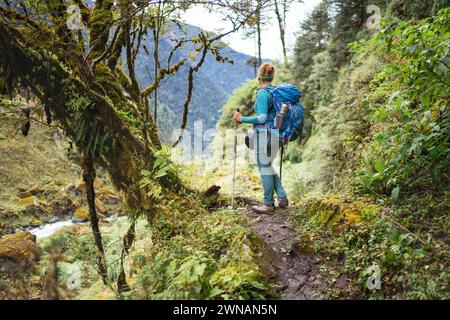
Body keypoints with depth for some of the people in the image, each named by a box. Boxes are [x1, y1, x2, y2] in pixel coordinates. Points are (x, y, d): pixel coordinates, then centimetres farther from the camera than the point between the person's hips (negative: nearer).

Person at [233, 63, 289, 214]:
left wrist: (242, 119, -10)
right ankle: (282, 198, 19)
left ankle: (269, 204, 9)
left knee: (264, 167, 1)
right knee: (267, 166, 19)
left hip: (265, 133, -8)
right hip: (276, 133, 9)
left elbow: (262, 118, -18)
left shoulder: (262, 93, -12)